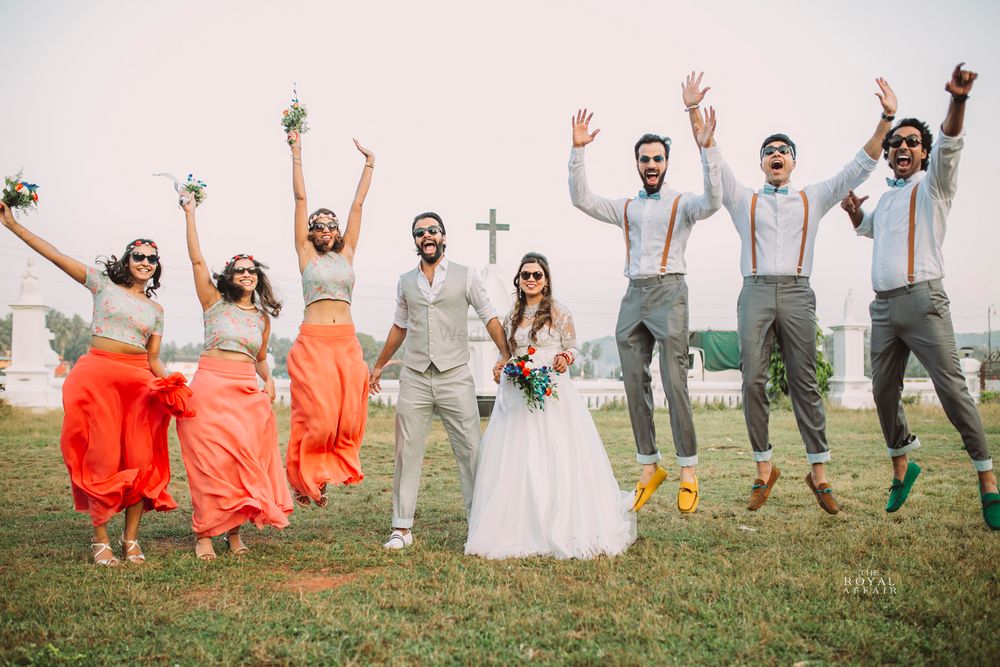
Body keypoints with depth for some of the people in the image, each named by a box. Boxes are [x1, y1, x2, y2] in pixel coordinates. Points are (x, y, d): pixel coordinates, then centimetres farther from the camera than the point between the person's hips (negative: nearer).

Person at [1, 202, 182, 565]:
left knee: (141, 457, -4)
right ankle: (100, 539, 2)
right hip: (98, 373, -3)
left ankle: (131, 538, 6)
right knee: (102, 456, -6)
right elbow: (54, 254, 2)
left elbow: (153, 358, 14)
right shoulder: (103, 283, 7)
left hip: (139, 379, 3)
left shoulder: (155, 310, 16)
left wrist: (171, 383, -5)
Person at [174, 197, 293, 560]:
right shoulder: (215, 302, 5)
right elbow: (197, 260, -3)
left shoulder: (263, 316, 15)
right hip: (211, 385, -3)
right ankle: (204, 534, 1)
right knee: (211, 461, -6)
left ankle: (234, 530, 12)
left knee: (247, 460, 0)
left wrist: (268, 381, 6)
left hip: (248, 392, 3)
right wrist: (189, 214, -4)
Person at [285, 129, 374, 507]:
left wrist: (369, 164, 20)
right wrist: (296, 155, 4)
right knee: (316, 414, -8)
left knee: (347, 416, -2)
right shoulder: (306, 253, 8)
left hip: (347, 343, 3)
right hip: (313, 341, -3)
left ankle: (325, 472, 15)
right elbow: (300, 199, 5)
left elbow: (358, 204, 17)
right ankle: (302, 475, 10)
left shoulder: (346, 253, 16)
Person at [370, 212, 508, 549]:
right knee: (407, 453, 3)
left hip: (455, 378, -2)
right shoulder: (406, 282, 13)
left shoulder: (466, 276, 4)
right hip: (414, 379, 3)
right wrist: (379, 365, 27)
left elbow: (490, 318, 1)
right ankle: (401, 528, 9)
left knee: (471, 452, -3)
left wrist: (508, 358, -11)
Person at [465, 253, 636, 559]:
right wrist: (500, 369, 0)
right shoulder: (512, 316, 13)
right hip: (517, 397, 5)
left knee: (556, 459, -6)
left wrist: (564, 359, -21)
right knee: (515, 461, 2)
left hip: (553, 394, -4)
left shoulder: (558, 311, 0)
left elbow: (572, 349, 1)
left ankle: (562, 530, 4)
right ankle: (520, 529, 11)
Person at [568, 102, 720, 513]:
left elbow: (712, 201, -15)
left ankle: (688, 472, -1)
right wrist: (577, 151, 3)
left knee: (675, 384, -9)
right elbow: (581, 199, 11)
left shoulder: (681, 204, 6)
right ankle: (649, 468, 11)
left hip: (668, 292, -5)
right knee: (635, 385, 3)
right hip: (633, 295, 5)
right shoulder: (625, 208, 19)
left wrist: (705, 149, -21)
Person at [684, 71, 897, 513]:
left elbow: (860, 167, 12)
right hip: (755, 294, 0)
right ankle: (764, 468, 3)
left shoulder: (812, 199, 17)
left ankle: (818, 472, 4)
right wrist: (694, 111, -2)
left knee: (805, 383, -1)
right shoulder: (743, 200, 16)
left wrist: (886, 120, 3)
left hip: (796, 295, 0)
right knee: (753, 382, -6)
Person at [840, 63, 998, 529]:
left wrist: (957, 101, -36)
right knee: (884, 391, 7)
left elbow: (949, 147, -18)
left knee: (952, 389, -11)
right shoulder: (886, 197, 21)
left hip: (922, 300, -6)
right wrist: (853, 209, 21)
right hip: (883, 306, 6)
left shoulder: (932, 186, 4)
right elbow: (867, 227, 43)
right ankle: (902, 466, 24)